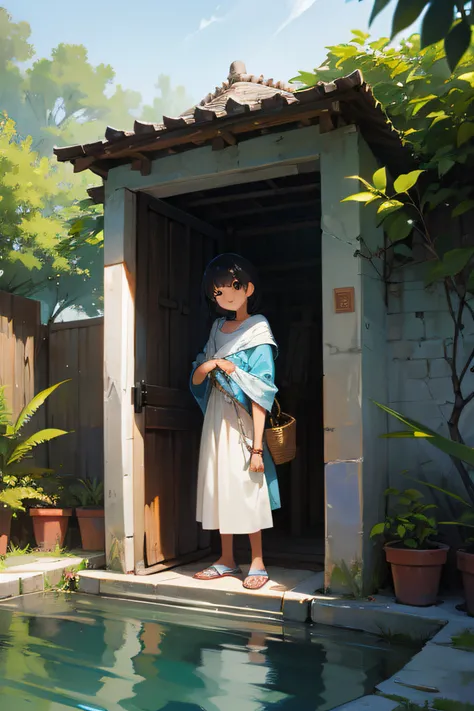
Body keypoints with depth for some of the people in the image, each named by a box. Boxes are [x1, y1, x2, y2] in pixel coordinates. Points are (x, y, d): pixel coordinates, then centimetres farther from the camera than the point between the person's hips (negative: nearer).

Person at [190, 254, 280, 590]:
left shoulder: (257, 332, -8)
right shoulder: (218, 329, 11)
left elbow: (259, 394, -15)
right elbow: (196, 379, 11)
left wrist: (258, 446, -20)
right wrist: (211, 364, -12)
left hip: (242, 420, -6)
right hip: (216, 418, 7)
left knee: (247, 488, -3)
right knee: (219, 484, 10)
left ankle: (258, 562, 10)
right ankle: (227, 560, 22)